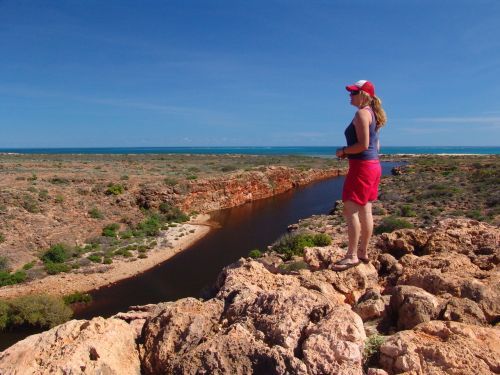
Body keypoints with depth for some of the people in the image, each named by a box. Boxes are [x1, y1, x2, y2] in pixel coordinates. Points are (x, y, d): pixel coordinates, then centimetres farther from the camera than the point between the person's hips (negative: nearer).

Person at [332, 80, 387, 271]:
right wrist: (349, 152, 15)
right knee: (365, 211, 12)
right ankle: (362, 252, 19)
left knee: (350, 210, -8)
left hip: (362, 166, -10)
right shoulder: (372, 114, 17)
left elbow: (363, 144, -21)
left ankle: (352, 256, -4)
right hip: (373, 164, 10)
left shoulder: (361, 113, -13)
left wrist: (343, 151, -8)